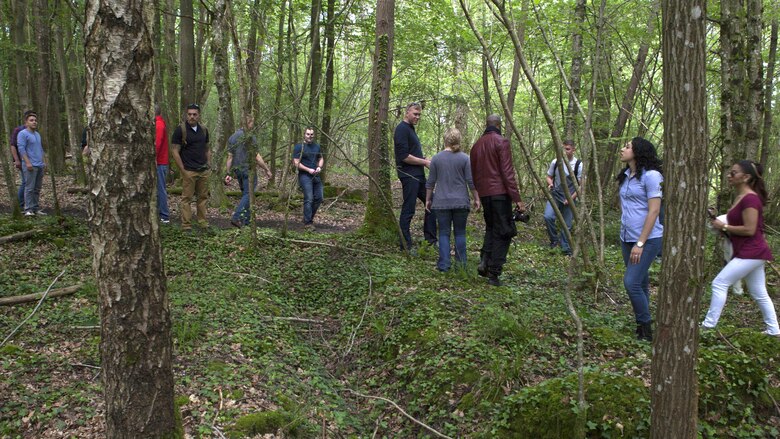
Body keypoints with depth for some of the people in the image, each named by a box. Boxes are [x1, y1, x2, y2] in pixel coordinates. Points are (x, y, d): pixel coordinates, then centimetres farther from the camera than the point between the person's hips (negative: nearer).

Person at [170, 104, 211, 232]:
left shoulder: (204, 130, 11)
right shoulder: (180, 130, -6)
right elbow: (175, 151, -7)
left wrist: (209, 165, 10)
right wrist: (183, 169, -11)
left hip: (204, 171, 5)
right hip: (189, 171, -5)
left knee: (203, 197, 9)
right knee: (186, 198, -3)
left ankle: (203, 222, 17)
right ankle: (186, 225, 1)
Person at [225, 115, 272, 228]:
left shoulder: (232, 137, 10)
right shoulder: (250, 137, -12)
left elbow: (230, 157, 10)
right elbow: (256, 156, -15)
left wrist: (228, 173, 12)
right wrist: (267, 169, -7)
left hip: (237, 170, 8)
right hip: (248, 170, -8)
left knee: (245, 194, 16)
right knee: (248, 194, -4)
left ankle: (246, 221, 16)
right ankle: (236, 217, -17)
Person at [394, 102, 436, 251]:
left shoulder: (410, 129, 19)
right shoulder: (402, 129, -12)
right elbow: (404, 156, -20)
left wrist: (425, 160, 8)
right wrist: (425, 162, -13)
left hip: (418, 175, 10)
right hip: (408, 175, -10)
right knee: (408, 210, -4)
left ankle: (430, 239, 20)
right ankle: (405, 246, 3)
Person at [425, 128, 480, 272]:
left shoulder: (436, 158, 0)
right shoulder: (464, 158, -3)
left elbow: (430, 182, 4)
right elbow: (471, 181, -3)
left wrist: (428, 199, 14)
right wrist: (477, 198, 6)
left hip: (442, 203, 0)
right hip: (461, 202, 0)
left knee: (444, 233, 4)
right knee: (460, 233, 9)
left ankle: (444, 264, 1)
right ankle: (461, 264, 12)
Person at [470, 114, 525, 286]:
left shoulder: (476, 145, 12)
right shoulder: (501, 141, -8)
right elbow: (507, 172, -14)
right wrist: (516, 198, -13)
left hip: (483, 193, 6)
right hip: (500, 193, -6)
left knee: (491, 227, 21)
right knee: (502, 232, 1)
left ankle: (484, 261, 4)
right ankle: (494, 273, -2)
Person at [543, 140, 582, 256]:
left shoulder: (578, 165, -8)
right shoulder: (555, 162, -2)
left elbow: (581, 185, -5)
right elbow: (549, 177, 11)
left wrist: (571, 198, -13)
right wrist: (550, 184, -12)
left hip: (569, 199, -1)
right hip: (555, 195, 1)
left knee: (566, 225, 3)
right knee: (548, 216, -22)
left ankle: (566, 248, 21)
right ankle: (554, 239, 0)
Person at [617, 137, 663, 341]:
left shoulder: (651, 176, -12)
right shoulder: (625, 176, 11)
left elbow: (654, 211, -16)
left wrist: (640, 243, -19)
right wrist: (626, 238, 15)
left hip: (647, 239, -8)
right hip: (627, 238, 8)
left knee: (631, 282, -13)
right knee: (640, 283, 13)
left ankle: (646, 328, 1)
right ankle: (641, 326, 21)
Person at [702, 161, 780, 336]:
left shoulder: (749, 198, -19)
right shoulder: (740, 197, 12)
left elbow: (749, 230, -22)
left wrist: (724, 226, -15)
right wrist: (723, 225, 6)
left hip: (751, 252, -10)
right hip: (752, 253, 10)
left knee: (719, 283, -9)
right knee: (759, 294, 17)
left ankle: (708, 325, -4)